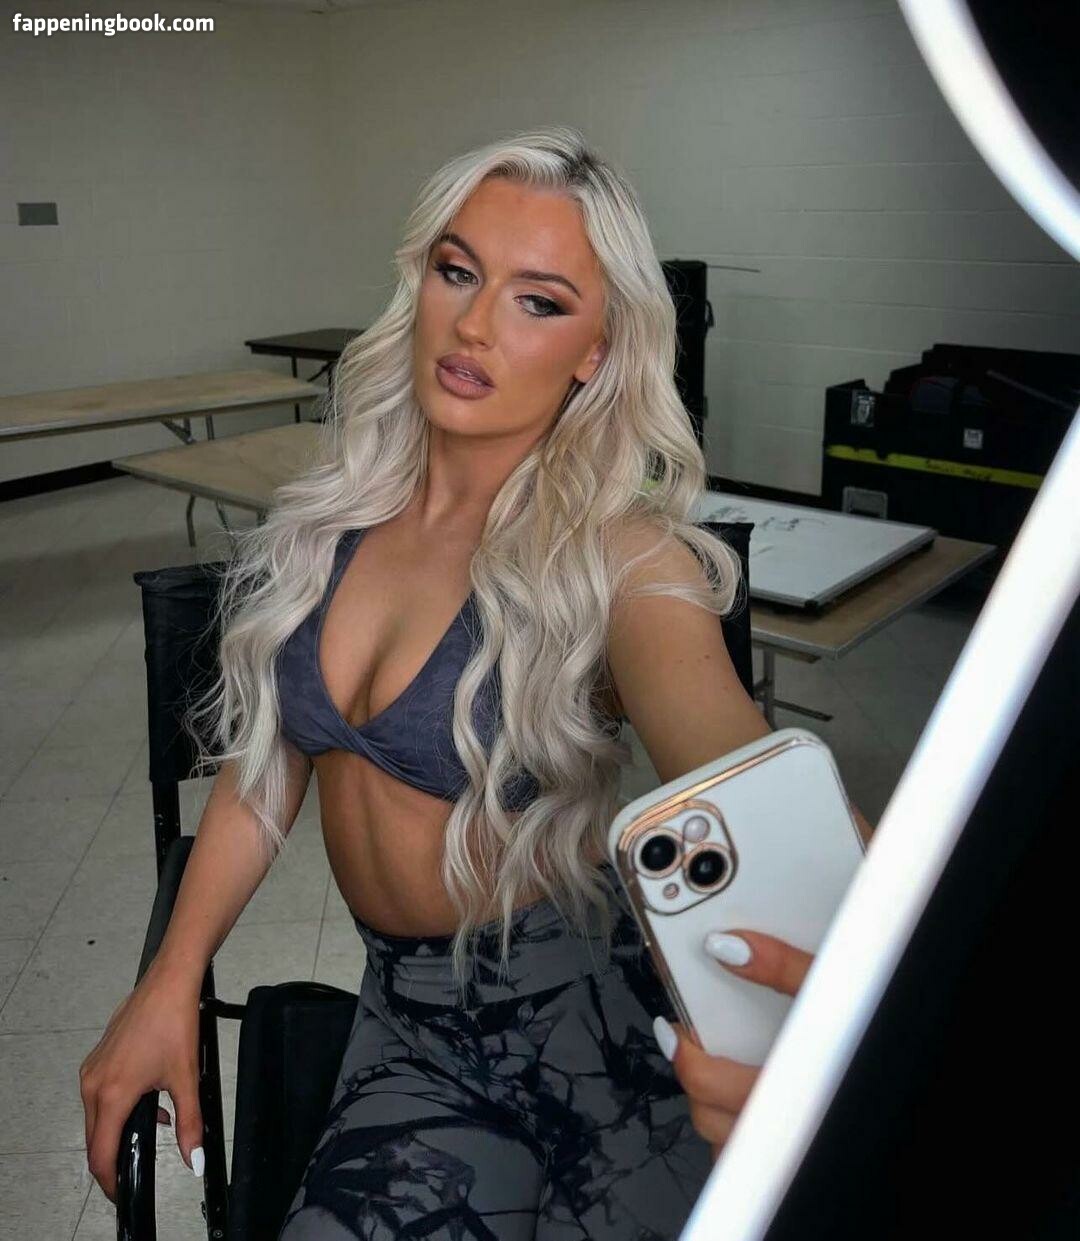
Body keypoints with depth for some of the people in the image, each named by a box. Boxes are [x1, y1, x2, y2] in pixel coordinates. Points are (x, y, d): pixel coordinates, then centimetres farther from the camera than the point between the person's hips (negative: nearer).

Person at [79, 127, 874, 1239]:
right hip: (407, 1014, 4)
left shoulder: (620, 560, -16)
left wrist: (814, 972, -58)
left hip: (578, 1014, -3)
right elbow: (266, 753, 6)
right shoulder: (341, 507, -1)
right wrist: (171, 980, -1)